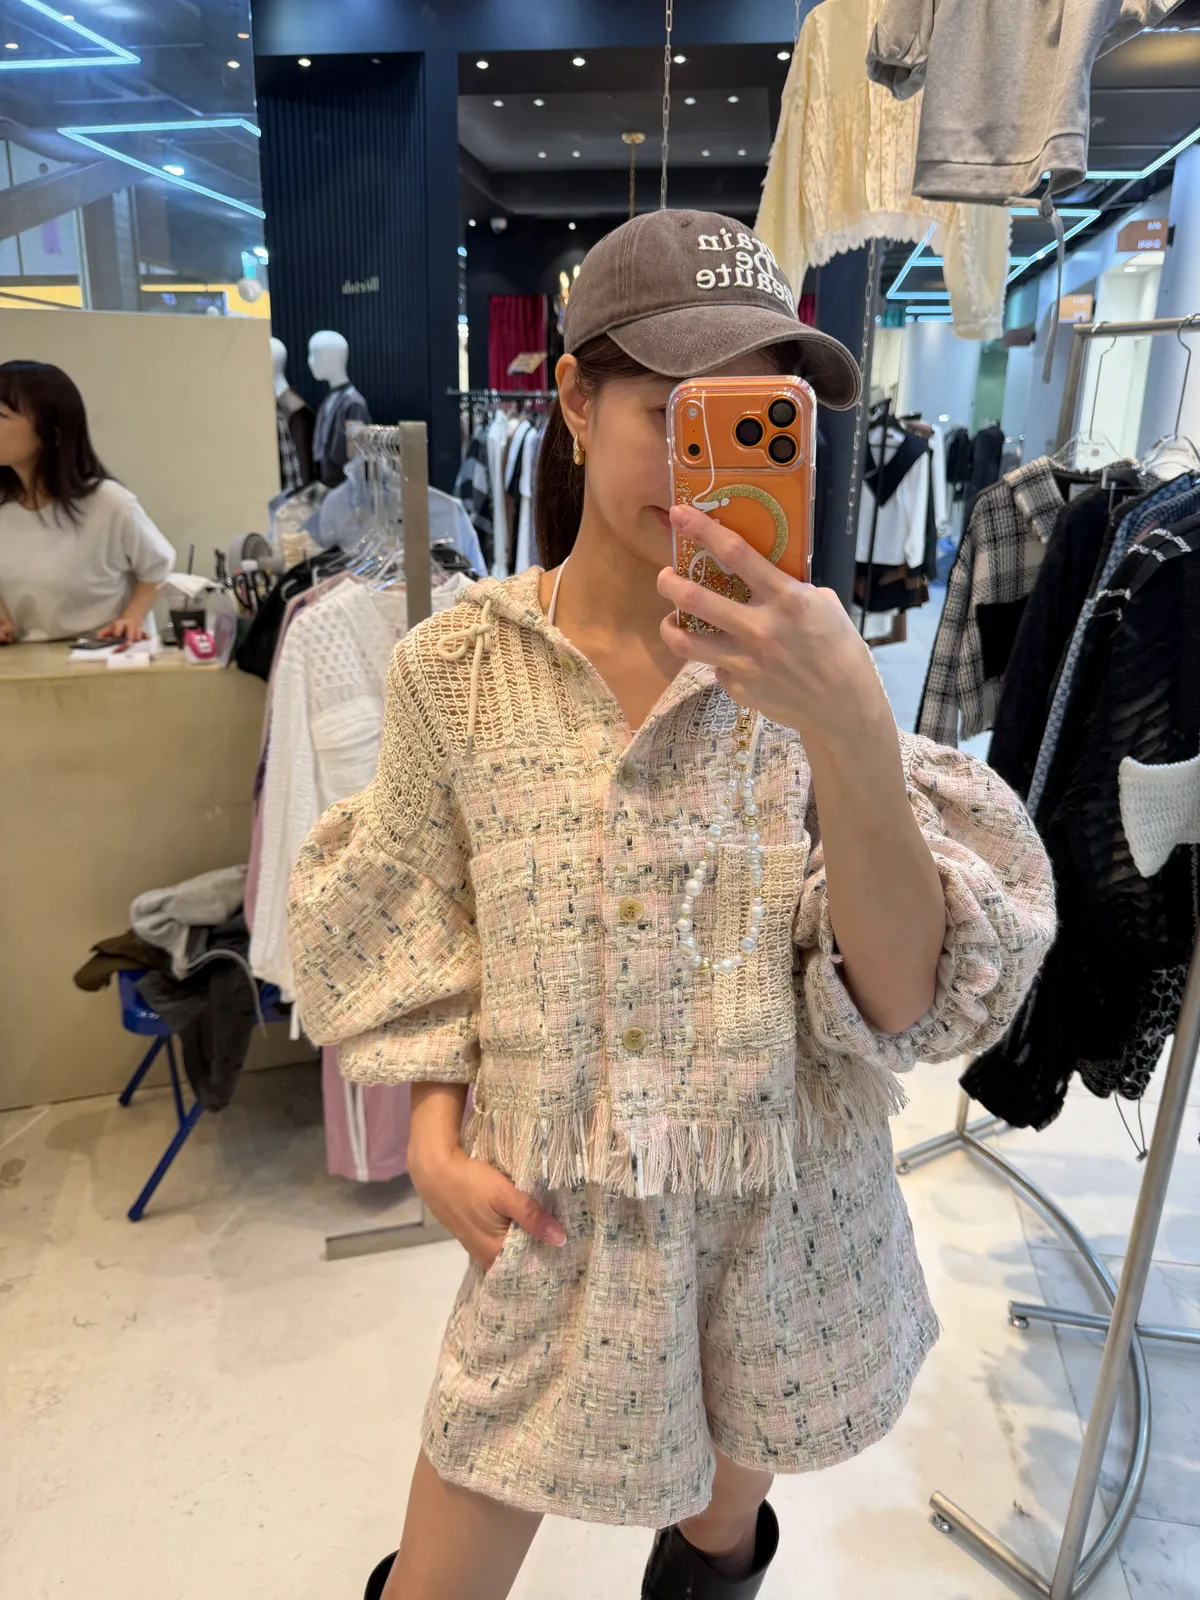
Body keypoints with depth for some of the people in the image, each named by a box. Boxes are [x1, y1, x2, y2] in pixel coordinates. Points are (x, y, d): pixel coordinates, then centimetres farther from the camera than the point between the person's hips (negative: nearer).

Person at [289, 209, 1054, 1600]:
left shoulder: (804, 656, -11)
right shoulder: (456, 666, -9)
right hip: (553, 1224, 0)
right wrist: (434, 1128, -8)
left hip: (785, 1224, 1)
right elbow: (407, 932, 4)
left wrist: (851, 726, -32)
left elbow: (905, 997, -18)